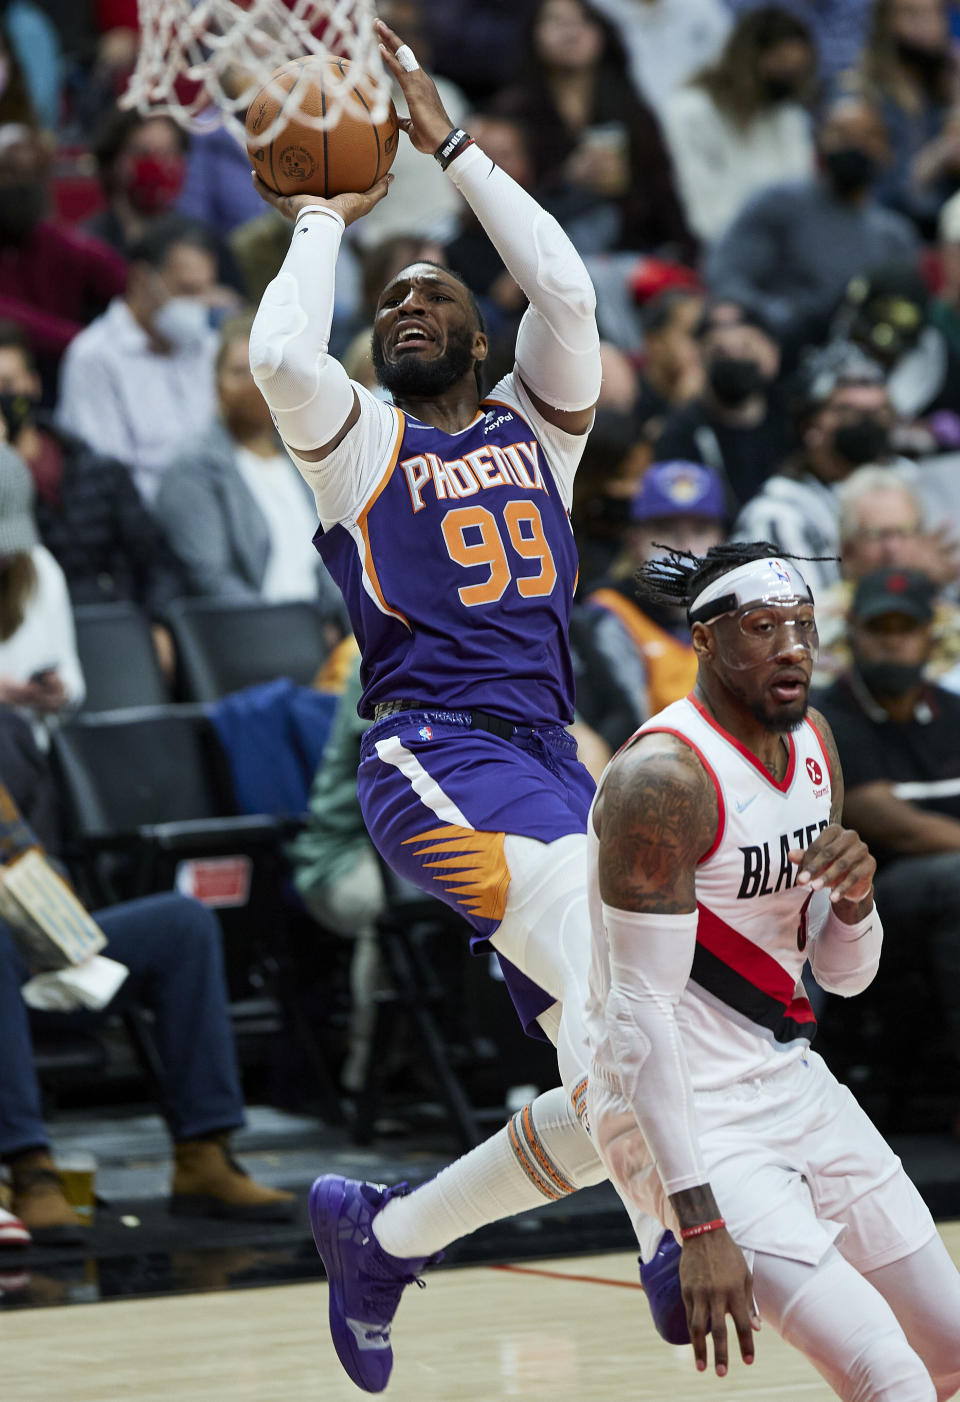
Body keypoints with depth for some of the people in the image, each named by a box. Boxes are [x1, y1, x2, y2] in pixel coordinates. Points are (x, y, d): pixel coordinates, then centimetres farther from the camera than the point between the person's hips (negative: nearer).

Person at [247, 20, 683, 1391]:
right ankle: (679, 1226, -34)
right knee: (608, 969, -30)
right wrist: (323, 220, 5)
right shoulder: (359, 442, 10)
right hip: (433, 755, -6)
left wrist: (452, 144, 9)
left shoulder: (535, 427, 21)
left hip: (546, 756, 6)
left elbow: (564, 288, 4)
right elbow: (280, 356, -12)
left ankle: (383, 1236, 7)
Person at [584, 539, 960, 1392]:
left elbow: (846, 976, 12)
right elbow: (638, 1013, -25)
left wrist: (854, 896, -13)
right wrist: (699, 1223, -30)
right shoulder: (665, 779, -22)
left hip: (793, 1085, 9)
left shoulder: (812, 744, 5)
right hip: (687, 1118, -9)